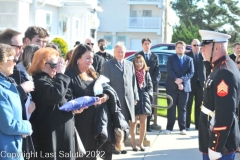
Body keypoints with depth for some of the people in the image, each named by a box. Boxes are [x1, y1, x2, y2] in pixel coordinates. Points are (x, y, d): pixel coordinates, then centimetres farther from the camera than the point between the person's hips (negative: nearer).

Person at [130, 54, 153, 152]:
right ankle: (133, 143, 10)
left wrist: (148, 94, -2)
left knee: (143, 122, 5)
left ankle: (141, 143, 15)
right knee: (133, 122, 1)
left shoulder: (146, 73, 8)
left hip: (144, 99, 4)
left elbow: (150, 86, 13)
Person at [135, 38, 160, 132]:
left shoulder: (155, 56, 12)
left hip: (152, 84, 3)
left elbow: (157, 71, 6)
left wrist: (155, 81, -9)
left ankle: (147, 124, 11)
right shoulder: (138, 55, 4)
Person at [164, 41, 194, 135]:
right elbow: (169, 71, -7)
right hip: (172, 87, -1)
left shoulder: (189, 59, 11)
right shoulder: (171, 58, 6)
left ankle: (182, 128, 9)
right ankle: (169, 128, 4)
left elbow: (191, 73, 0)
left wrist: (182, 79, -15)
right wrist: (176, 79, -21)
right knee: (171, 108, 1)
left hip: (184, 86, 1)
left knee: (182, 108, 5)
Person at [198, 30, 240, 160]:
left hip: (219, 143, -10)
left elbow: (225, 116, -27)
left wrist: (215, 149, -23)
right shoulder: (220, 68, 9)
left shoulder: (224, 73, -23)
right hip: (215, 138, 10)